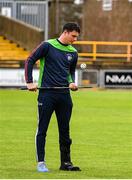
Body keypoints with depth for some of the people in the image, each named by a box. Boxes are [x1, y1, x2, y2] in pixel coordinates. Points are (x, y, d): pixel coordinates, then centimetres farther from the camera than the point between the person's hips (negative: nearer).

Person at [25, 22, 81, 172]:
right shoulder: (48, 46, -5)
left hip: (64, 93, 5)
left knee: (65, 130, 7)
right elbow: (30, 61, -3)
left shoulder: (73, 52, 11)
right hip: (46, 93, -5)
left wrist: (72, 82, 3)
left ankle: (66, 162, 15)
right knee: (42, 129, -1)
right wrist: (29, 82, -10)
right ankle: (41, 163, 4)